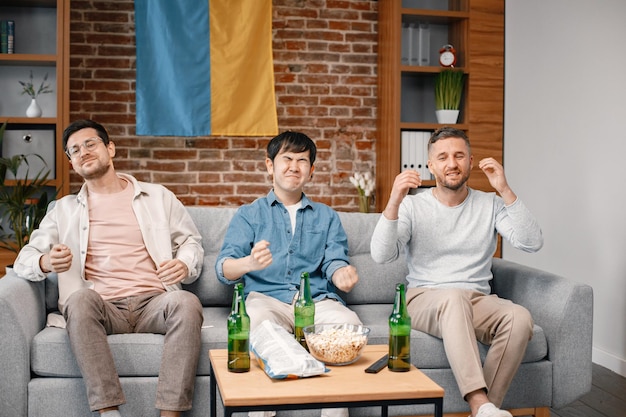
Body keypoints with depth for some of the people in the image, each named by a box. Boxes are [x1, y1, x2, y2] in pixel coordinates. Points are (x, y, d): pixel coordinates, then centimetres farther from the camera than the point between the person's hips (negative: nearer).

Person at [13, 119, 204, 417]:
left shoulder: (158, 196, 19)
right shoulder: (64, 209, 20)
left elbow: (191, 242, 19)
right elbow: (24, 259, 13)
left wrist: (185, 265, -6)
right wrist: (45, 263, -13)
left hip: (153, 304, 0)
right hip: (102, 308, 0)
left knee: (186, 302, -34)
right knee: (80, 297, -35)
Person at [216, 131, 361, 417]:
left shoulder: (327, 217, 25)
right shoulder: (249, 215, 17)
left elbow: (335, 261, 10)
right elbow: (224, 268, 3)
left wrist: (342, 274, -18)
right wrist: (249, 263, -23)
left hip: (317, 300, 2)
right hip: (266, 297, -1)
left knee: (348, 322, -32)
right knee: (258, 320, -37)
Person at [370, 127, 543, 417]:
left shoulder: (490, 205, 10)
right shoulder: (413, 205, 5)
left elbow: (532, 243, -5)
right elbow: (381, 256, -10)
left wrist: (505, 191, -12)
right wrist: (394, 202, -23)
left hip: (477, 301, 3)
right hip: (424, 300, -2)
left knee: (520, 318, -29)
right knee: (454, 296, -37)